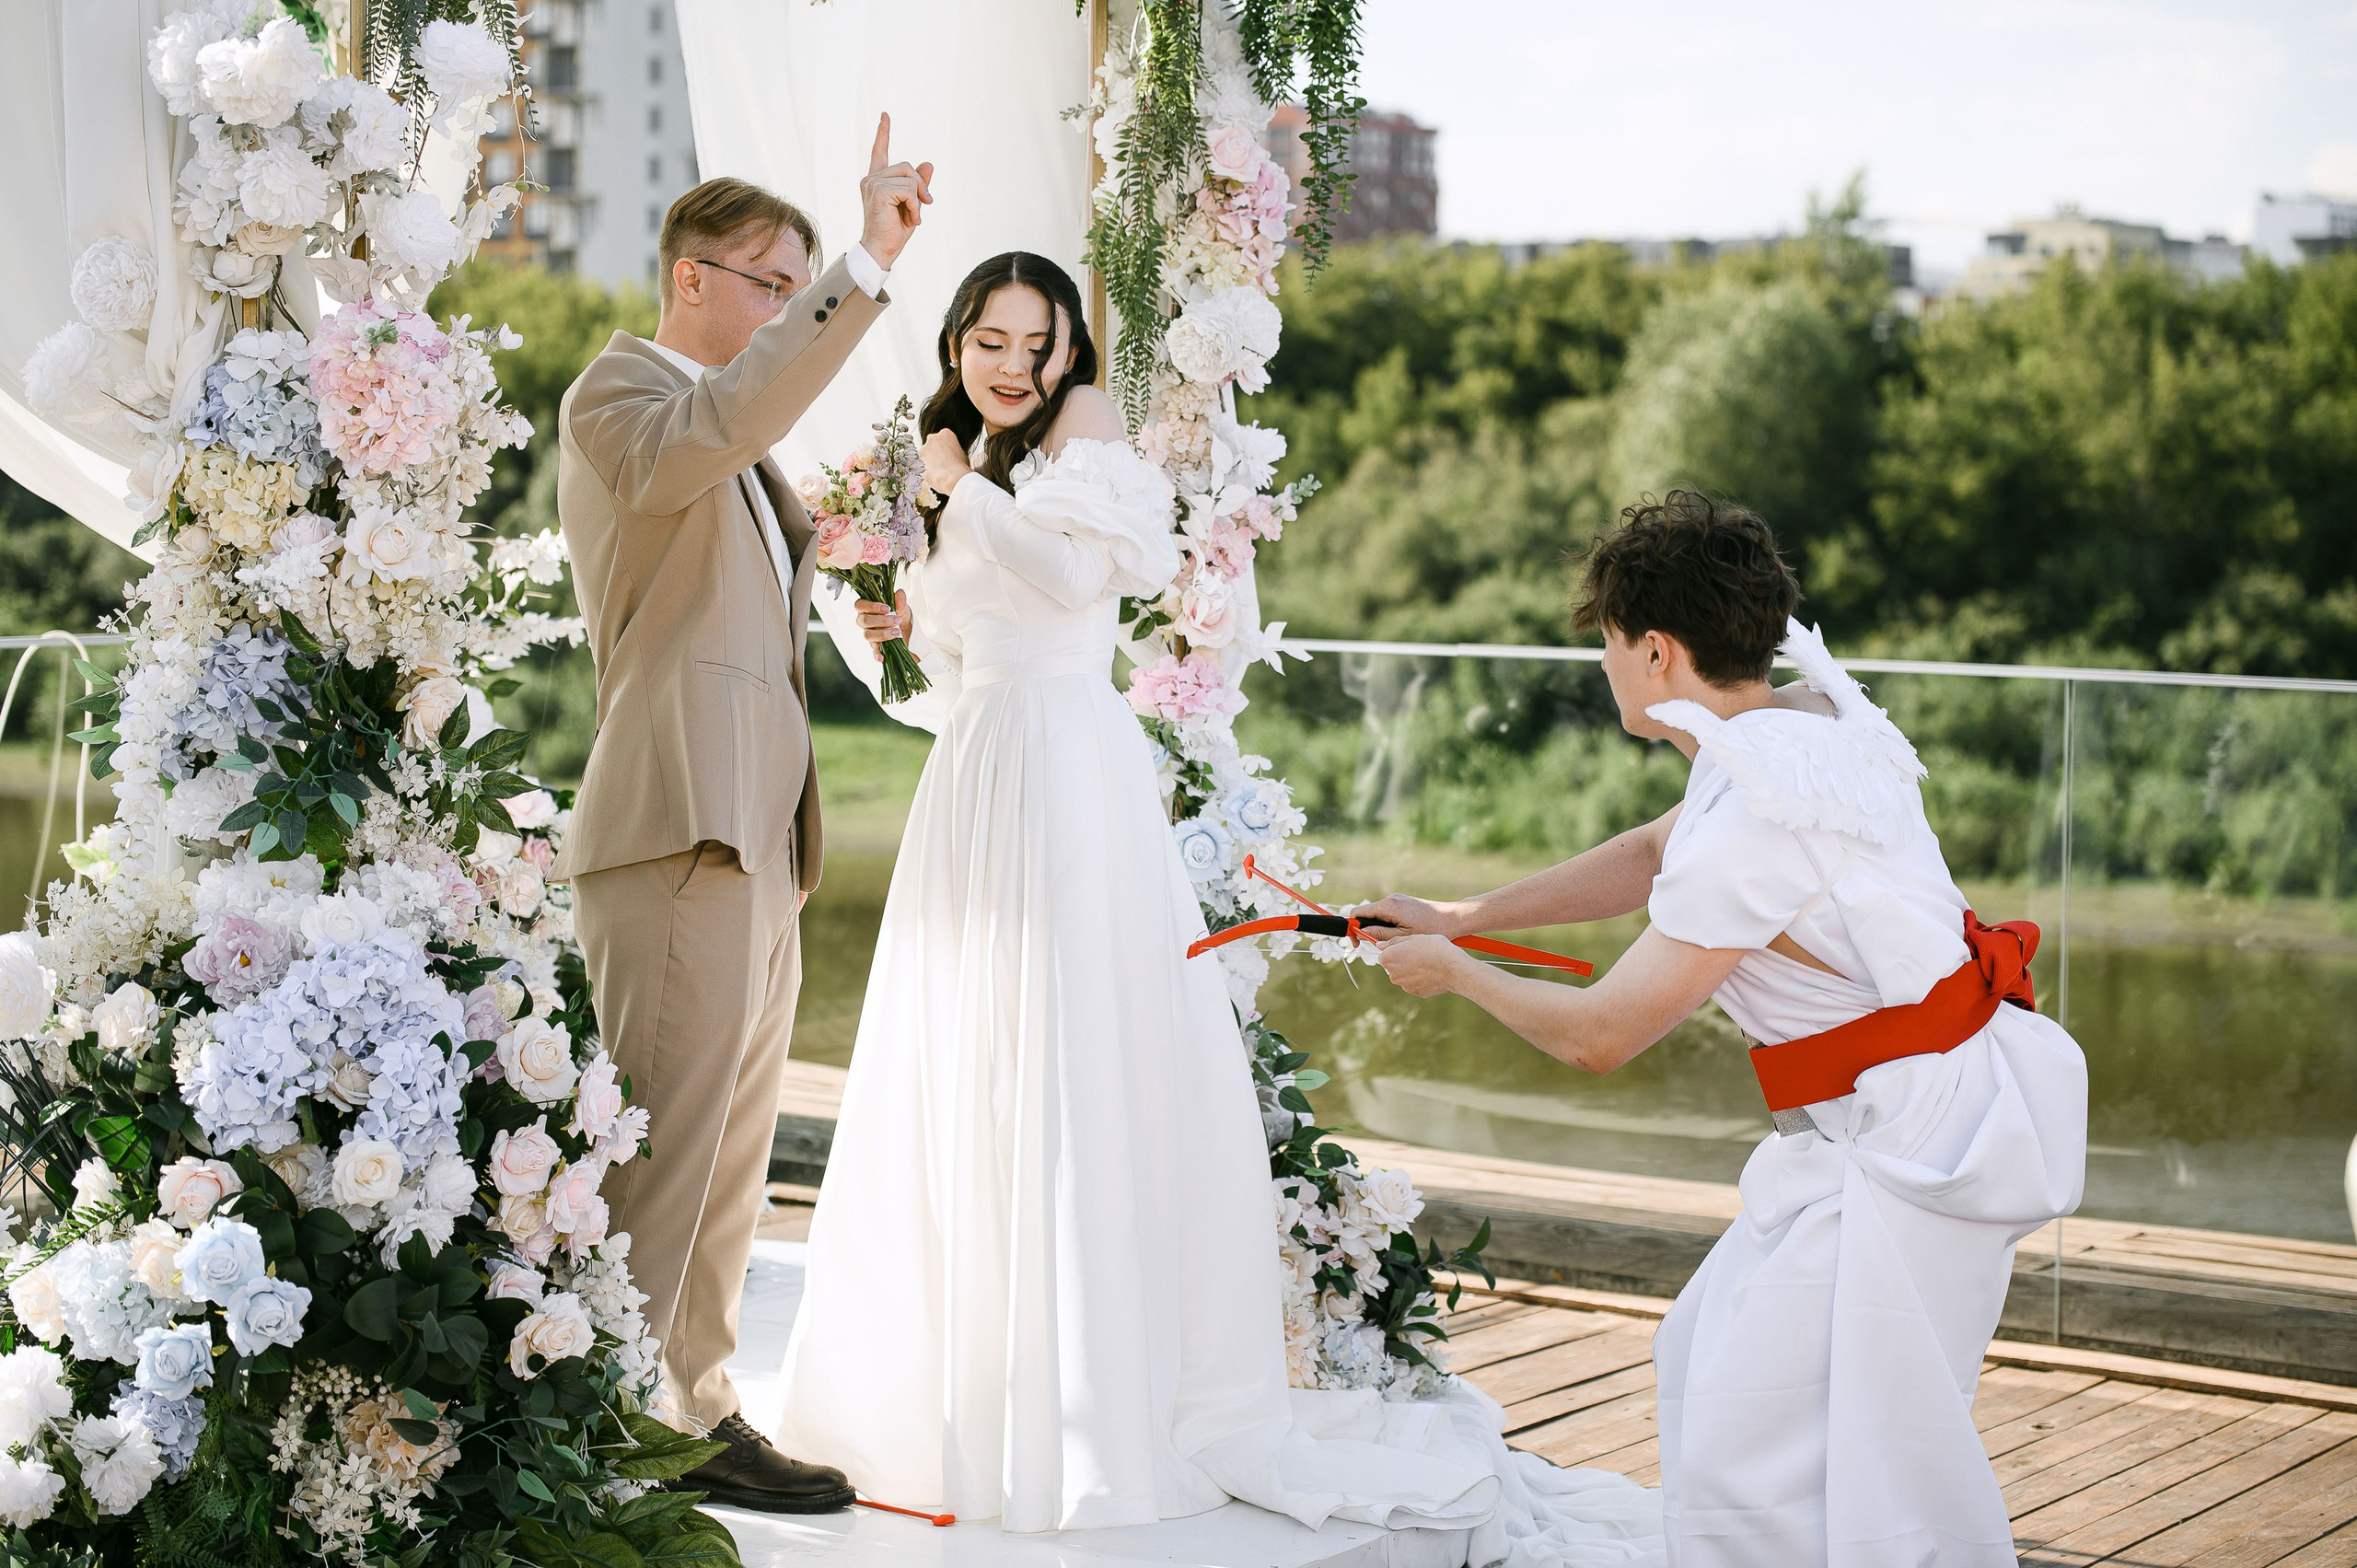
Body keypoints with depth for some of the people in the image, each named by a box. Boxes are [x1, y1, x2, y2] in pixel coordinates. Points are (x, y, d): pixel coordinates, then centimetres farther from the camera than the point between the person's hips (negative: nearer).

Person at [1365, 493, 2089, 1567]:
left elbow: (1597, 1035, -14)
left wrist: (1455, 973, 5)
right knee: (1712, 1359, 18)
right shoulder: (1809, 721, 6)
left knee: (1755, 1454, -9)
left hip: (1907, 1144, -10)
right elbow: (1655, 856, 22)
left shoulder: (1758, 822, -23)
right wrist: (1458, 917, 23)